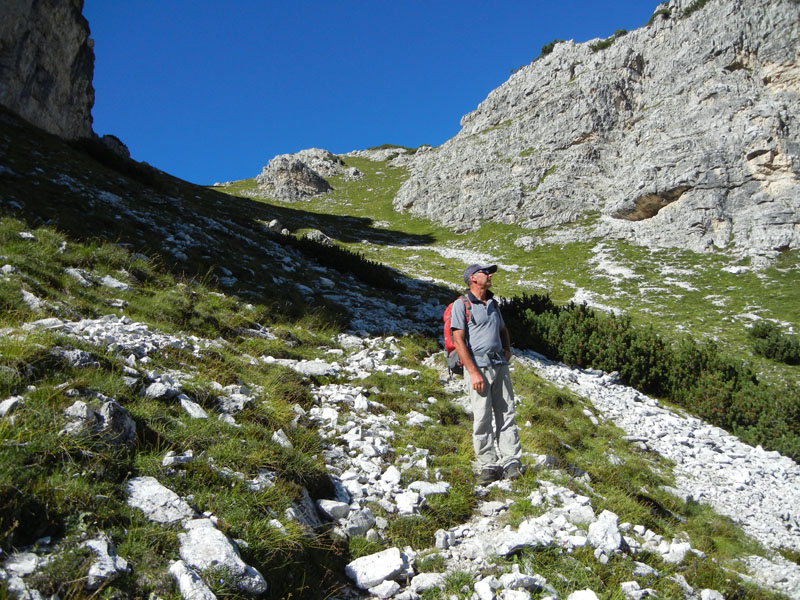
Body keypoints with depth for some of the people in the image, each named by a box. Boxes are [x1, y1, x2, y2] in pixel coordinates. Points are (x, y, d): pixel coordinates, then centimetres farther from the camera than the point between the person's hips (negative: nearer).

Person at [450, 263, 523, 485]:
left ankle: (511, 461, 7)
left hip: (500, 365, 6)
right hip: (478, 366, -6)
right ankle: (489, 466, 4)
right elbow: (458, 340, -10)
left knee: (506, 414, 3)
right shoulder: (461, 305, -3)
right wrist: (473, 372, -16)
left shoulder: (493, 303, 18)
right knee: (482, 418, -3)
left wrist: (507, 349, 10)